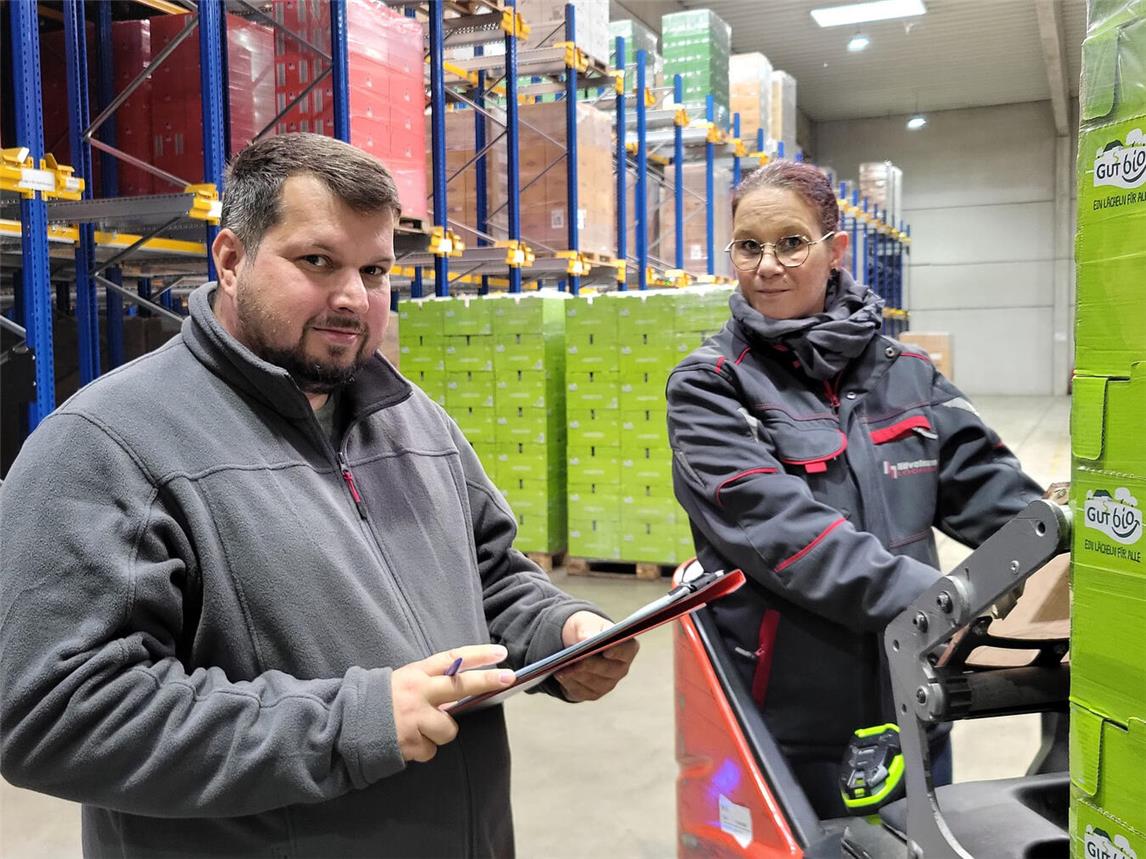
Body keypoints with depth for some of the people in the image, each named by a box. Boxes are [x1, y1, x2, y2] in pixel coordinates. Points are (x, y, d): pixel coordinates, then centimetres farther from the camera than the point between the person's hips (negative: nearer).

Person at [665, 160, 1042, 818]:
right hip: (787, 722, -4)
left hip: (914, 708, 4)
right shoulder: (708, 386, -8)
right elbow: (774, 523, -21)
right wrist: (926, 597, -30)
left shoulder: (907, 373, 5)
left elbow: (990, 487, 0)